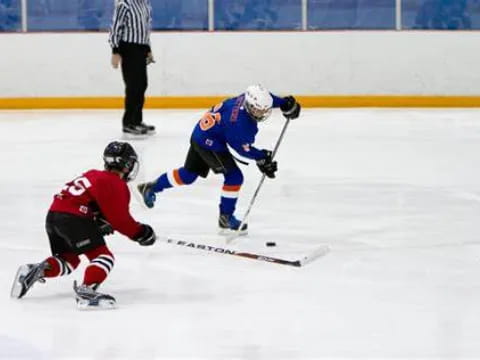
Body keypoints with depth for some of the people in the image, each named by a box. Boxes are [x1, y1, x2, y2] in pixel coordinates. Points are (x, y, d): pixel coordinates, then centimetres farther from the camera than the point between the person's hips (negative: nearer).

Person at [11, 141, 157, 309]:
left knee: (68, 259, 25)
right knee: (103, 256, -10)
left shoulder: (94, 176, 26)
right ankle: (86, 290, -31)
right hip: (73, 218, -9)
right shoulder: (116, 185, -1)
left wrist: (101, 223, 22)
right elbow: (120, 219, -6)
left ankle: (36, 270, 7)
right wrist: (141, 233, 4)